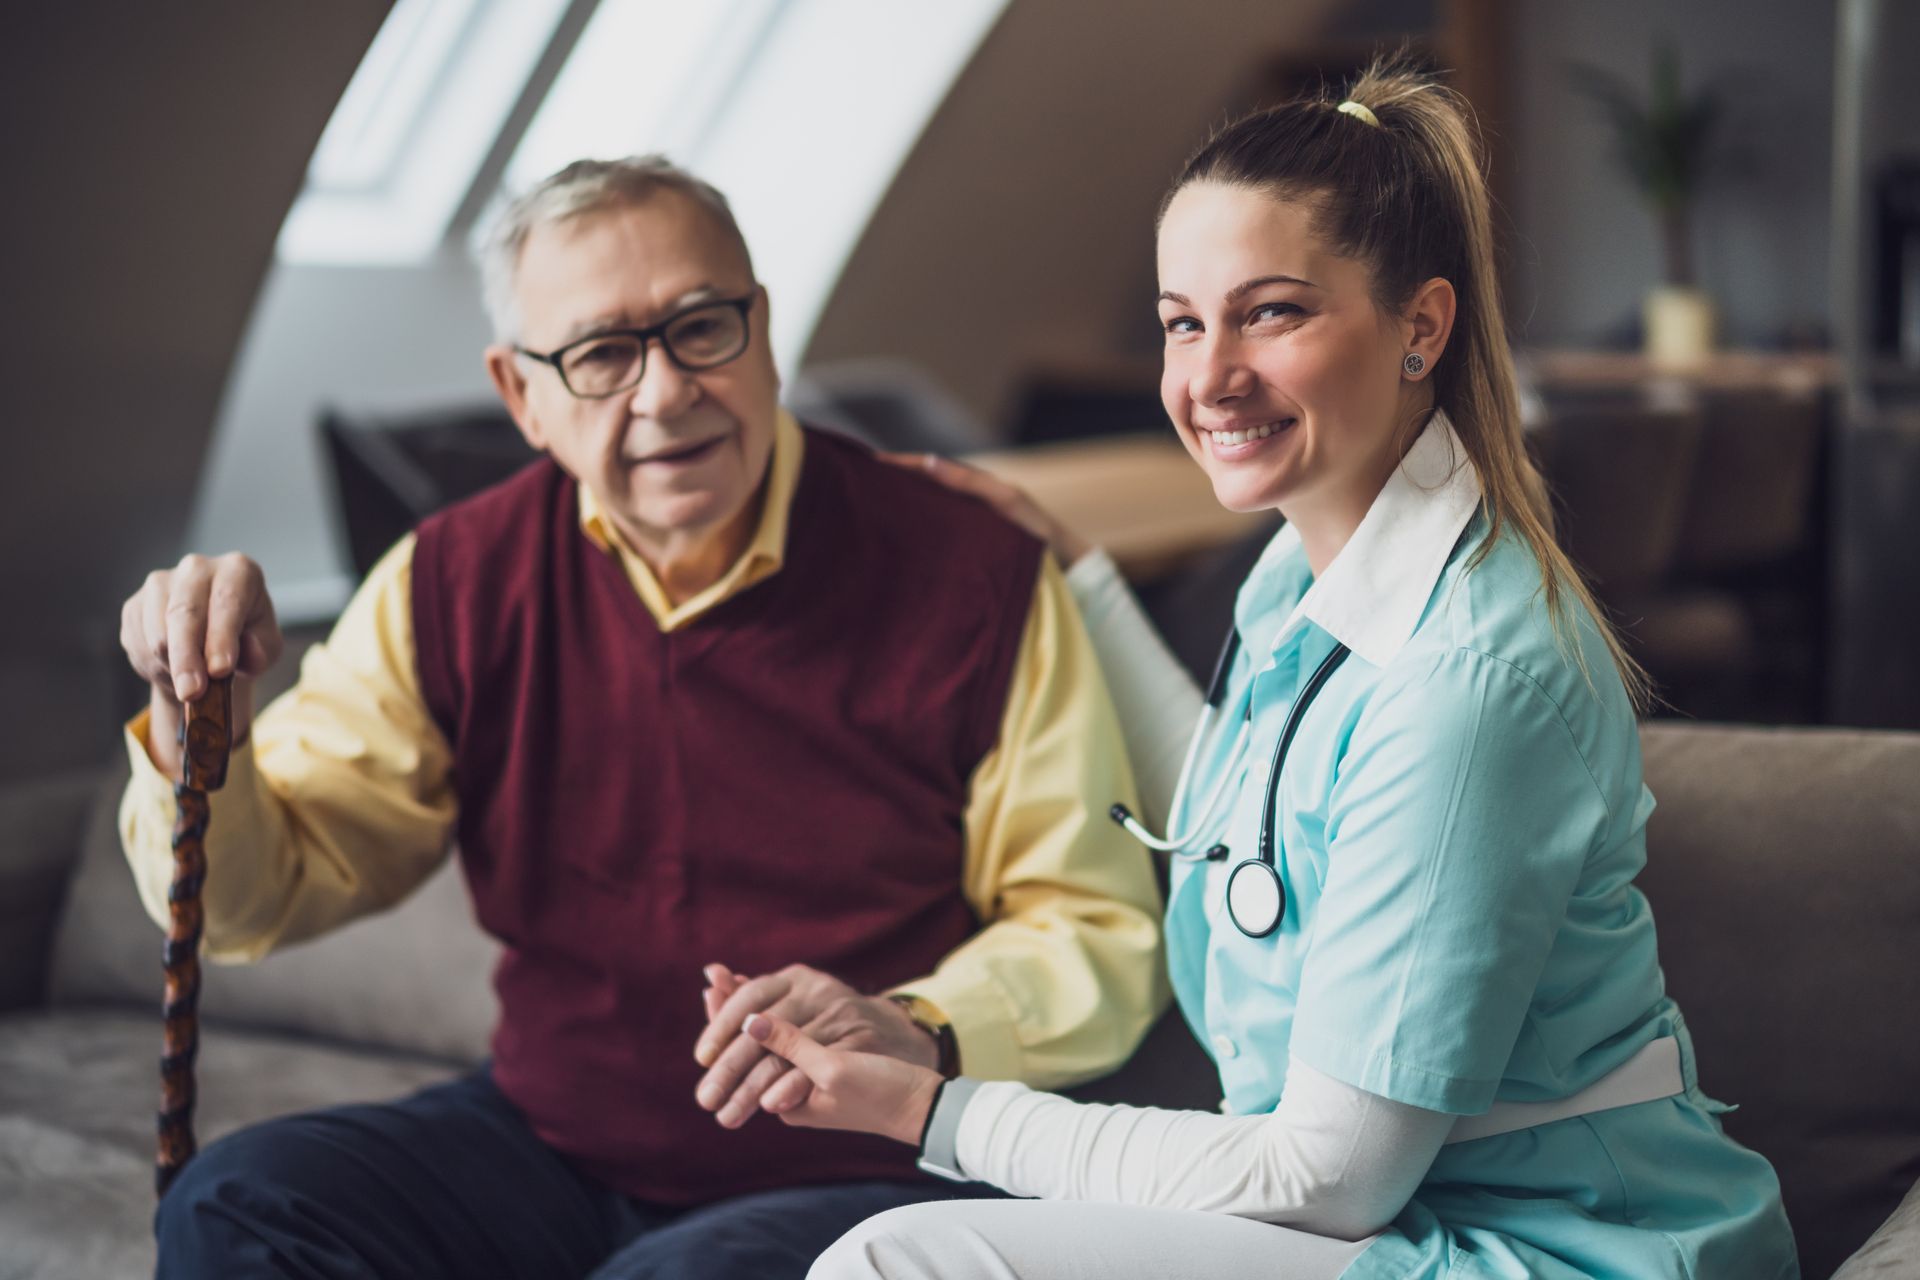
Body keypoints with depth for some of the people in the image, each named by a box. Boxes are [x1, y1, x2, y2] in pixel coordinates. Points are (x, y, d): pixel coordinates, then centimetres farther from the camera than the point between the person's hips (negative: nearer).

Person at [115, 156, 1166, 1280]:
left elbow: (1107, 935, -5)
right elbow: (257, 894, 5)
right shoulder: (457, 584, 2)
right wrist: (199, 717, -15)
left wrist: (914, 1035, -23)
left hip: (859, 1181, -4)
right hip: (545, 1140, 5)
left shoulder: (974, 577, -9)